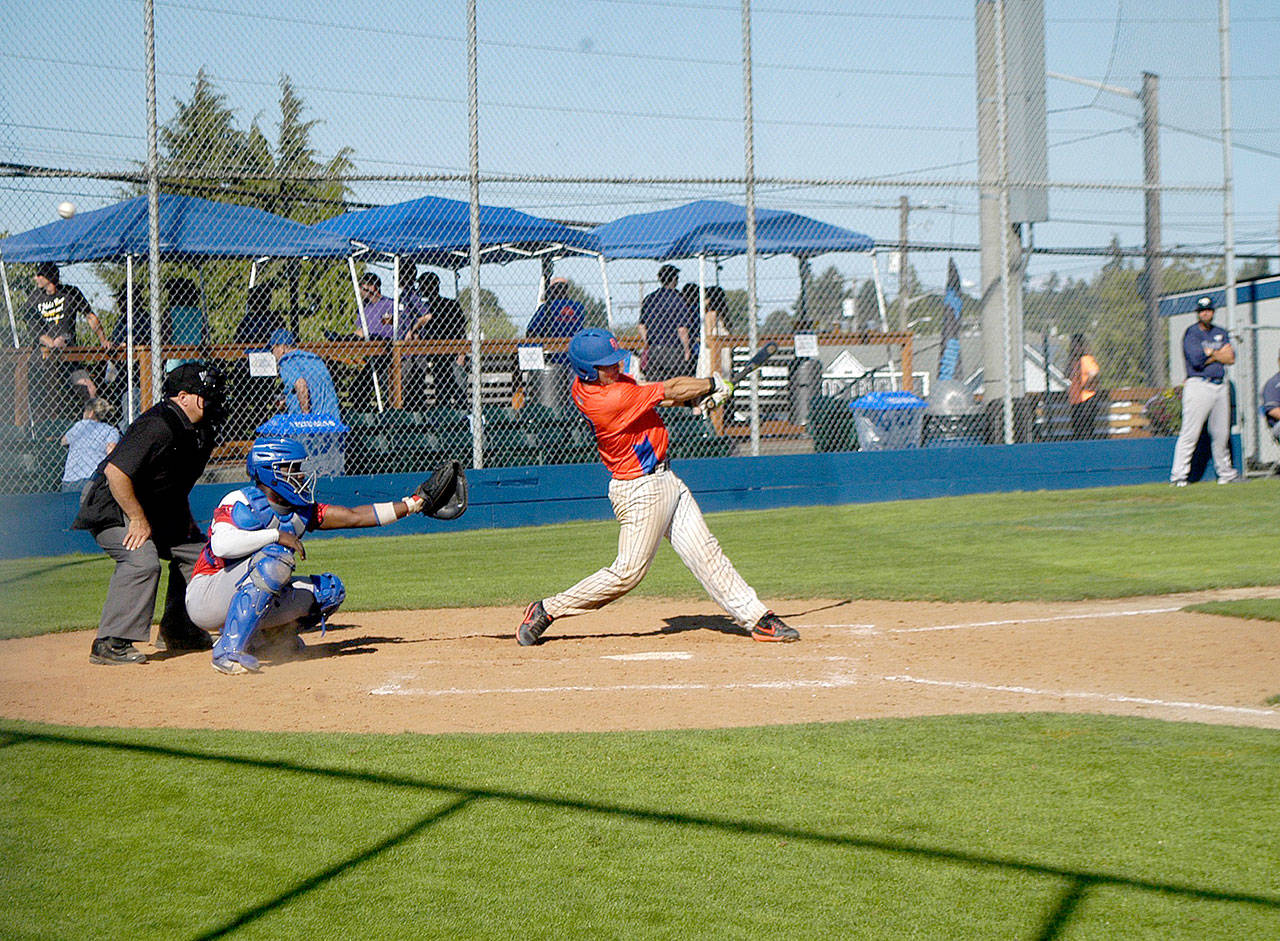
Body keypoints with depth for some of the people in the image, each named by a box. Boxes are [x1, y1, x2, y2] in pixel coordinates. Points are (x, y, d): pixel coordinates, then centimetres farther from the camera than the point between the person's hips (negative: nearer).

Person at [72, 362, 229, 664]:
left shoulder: (196, 431, 4)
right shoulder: (158, 426, -27)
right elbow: (115, 472, -32)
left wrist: (185, 519, 12)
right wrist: (138, 519, -27)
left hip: (156, 512, 10)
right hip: (111, 510, -10)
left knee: (195, 550, 12)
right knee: (142, 561, -29)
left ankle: (177, 631, 21)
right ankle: (110, 643, -24)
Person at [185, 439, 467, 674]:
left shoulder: (299, 511, 7)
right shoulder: (240, 502, -16)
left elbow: (352, 516, 7)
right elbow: (221, 545, -34)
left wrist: (415, 502, 6)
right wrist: (277, 535, -33)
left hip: (251, 603, 8)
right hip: (204, 598, -8)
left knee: (329, 589, -1)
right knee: (275, 558, -33)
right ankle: (230, 650, -34)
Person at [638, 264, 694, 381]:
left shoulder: (648, 300, 7)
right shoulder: (678, 300, -11)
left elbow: (642, 326, 11)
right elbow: (682, 329, -13)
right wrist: (687, 351, -5)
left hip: (653, 351, 5)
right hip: (675, 349, -5)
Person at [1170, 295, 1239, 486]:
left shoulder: (1220, 333, 17)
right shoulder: (1191, 333, -2)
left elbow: (1231, 358, 5)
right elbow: (1197, 360, -16)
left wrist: (1211, 354, -6)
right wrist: (1220, 354, -2)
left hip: (1220, 387, 6)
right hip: (1198, 386, -6)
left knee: (1221, 433, 9)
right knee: (1190, 433, -9)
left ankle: (1225, 472, 21)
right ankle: (1178, 475, -9)